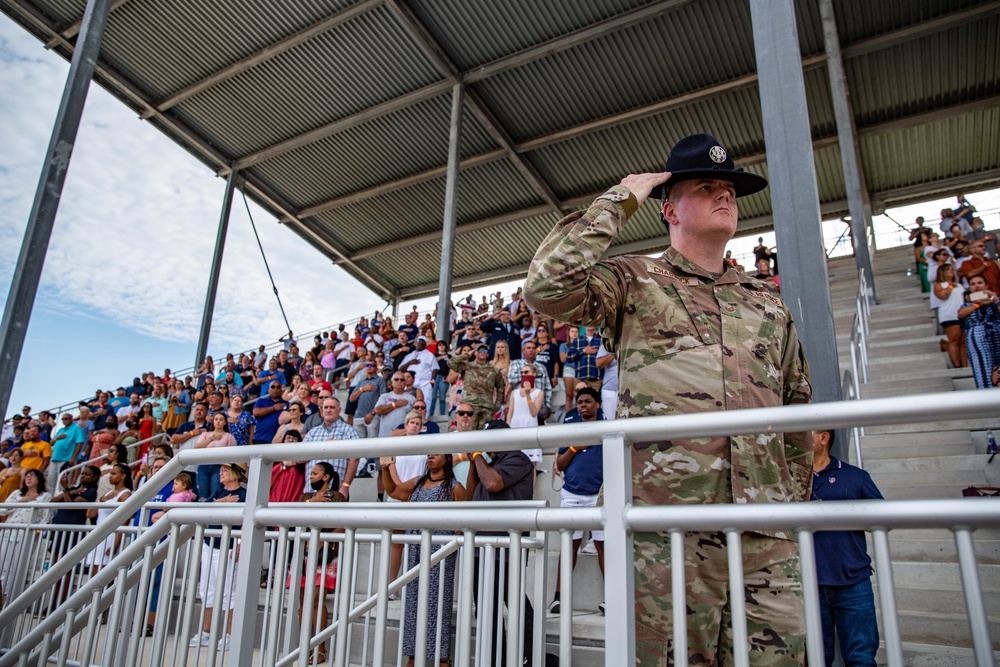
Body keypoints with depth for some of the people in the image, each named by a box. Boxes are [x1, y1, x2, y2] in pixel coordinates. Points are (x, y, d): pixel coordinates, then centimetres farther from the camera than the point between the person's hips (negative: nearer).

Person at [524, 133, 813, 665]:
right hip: (667, 529, -4)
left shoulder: (770, 305, 20)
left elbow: (797, 416, 24)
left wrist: (796, 505, 17)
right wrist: (617, 203, -4)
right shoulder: (634, 281, 6)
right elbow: (545, 287, -14)